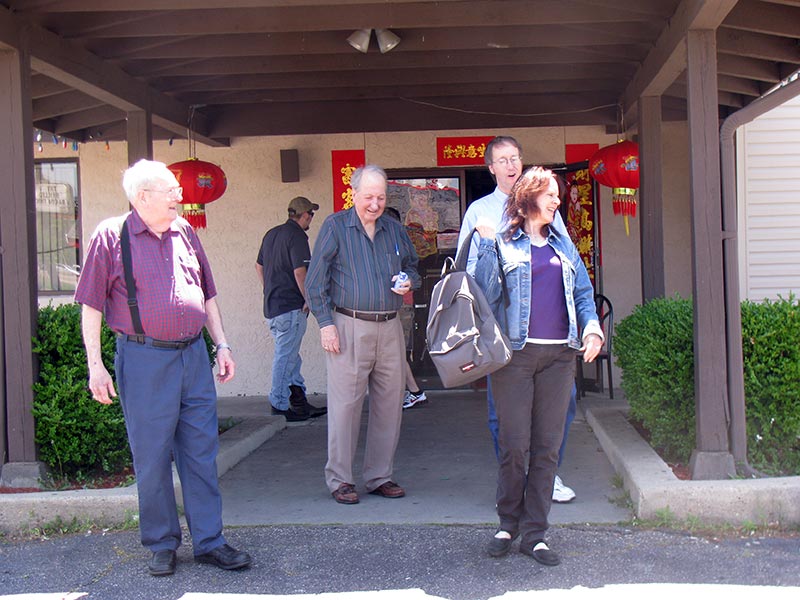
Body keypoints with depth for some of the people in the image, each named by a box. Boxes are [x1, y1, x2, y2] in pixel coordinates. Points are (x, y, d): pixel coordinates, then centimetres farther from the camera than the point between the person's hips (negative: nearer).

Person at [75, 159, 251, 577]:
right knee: (152, 456, 5)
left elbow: (207, 294, 18)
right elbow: (91, 306, -4)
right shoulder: (111, 236, -4)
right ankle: (161, 544, 20)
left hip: (193, 356, 5)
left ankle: (209, 541, 17)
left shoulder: (184, 231, 11)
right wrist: (95, 366, -8)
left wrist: (222, 345, 14)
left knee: (201, 452, 7)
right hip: (144, 359, -4)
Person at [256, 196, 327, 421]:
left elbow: (259, 265, 23)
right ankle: (280, 407, 0)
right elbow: (299, 272, -21)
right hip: (291, 306, -9)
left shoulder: (271, 234, 16)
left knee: (288, 355, 13)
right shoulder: (297, 236, -13)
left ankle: (300, 402, 18)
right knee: (286, 356, -4)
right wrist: (309, 300, -12)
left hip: (271, 307, 10)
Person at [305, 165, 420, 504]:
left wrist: (409, 282, 3)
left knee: (389, 403, 7)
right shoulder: (335, 227, 0)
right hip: (348, 326, -5)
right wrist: (325, 323, -10)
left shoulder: (395, 230, 14)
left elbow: (412, 265, 27)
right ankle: (339, 479, 8)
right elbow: (316, 281, -2)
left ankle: (379, 476, 19)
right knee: (345, 403, -3)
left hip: (390, 327, 5)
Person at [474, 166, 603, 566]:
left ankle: (535, 534, 12)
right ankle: (508, 526, 17)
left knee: (547, 446, 4)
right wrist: (486, 245, -13)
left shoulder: (563, 244, 17)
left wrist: (592, 327, 0)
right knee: (514, 445, -2)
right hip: (516, 353, -4)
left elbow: (583, 291, 17)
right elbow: (487, 295, -8)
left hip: (559, 354, 4)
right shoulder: (502, 244, 3)